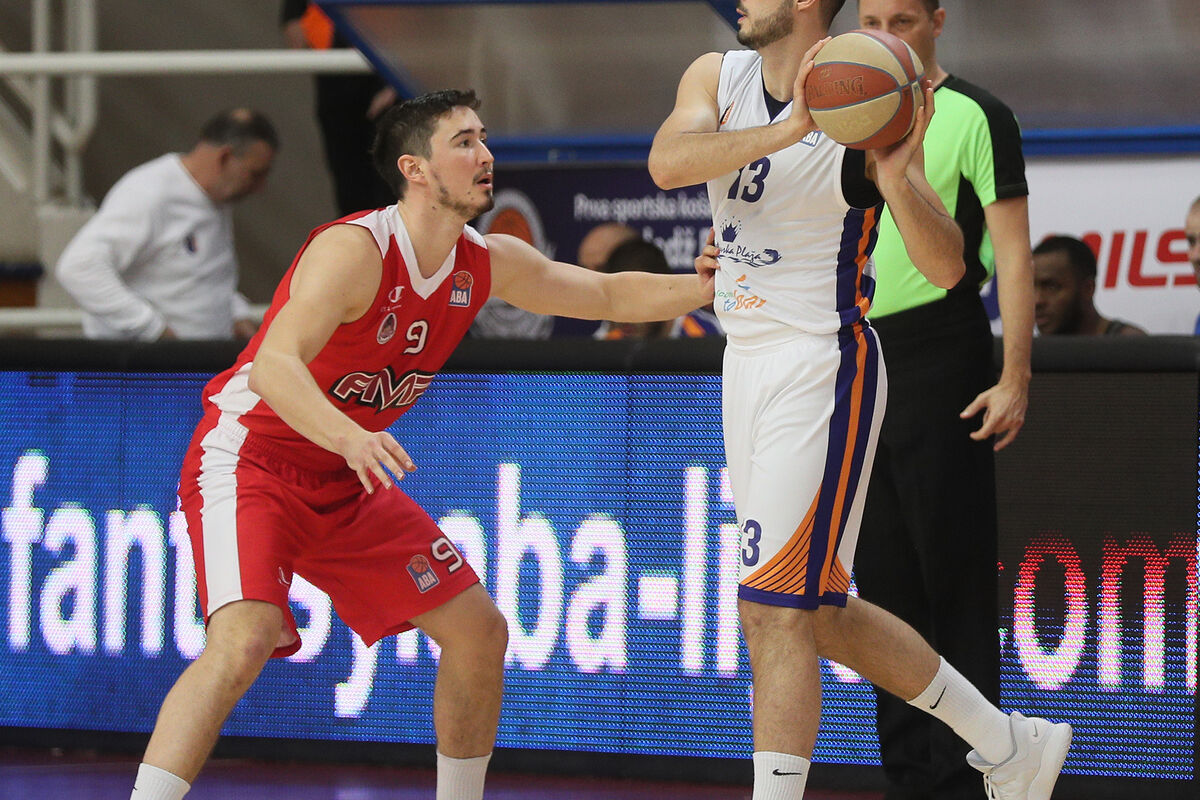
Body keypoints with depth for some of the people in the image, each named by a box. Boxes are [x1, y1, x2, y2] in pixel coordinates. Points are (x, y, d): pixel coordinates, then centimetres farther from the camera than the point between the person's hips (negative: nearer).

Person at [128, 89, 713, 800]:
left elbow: (611, 295, 14)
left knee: (479, 630, 8)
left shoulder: (489, 264, -1)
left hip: (348, 483, 8)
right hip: (250, 464, -8)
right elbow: (272, 367, -38)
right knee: (244, 642, -31)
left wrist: (710, 287, 1)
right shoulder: (352, 250, -25)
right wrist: (348, 436, -55)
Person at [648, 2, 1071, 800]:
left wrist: (895, 177, -35)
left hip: (823, 370, -8)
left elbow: (946, 268, -17)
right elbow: (667, 163, -19)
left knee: (774, 612, -13)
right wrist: (789, 130, -32)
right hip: (749, 365, 8)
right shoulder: (718, 77, 3)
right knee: (822, 613, 15)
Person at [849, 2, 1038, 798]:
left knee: (955, 581, -5)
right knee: (883, 578, 7)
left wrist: (1015, 381, -15)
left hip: (940, 359, -6)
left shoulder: (975, 116, -5)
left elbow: (1014, 254, -8)